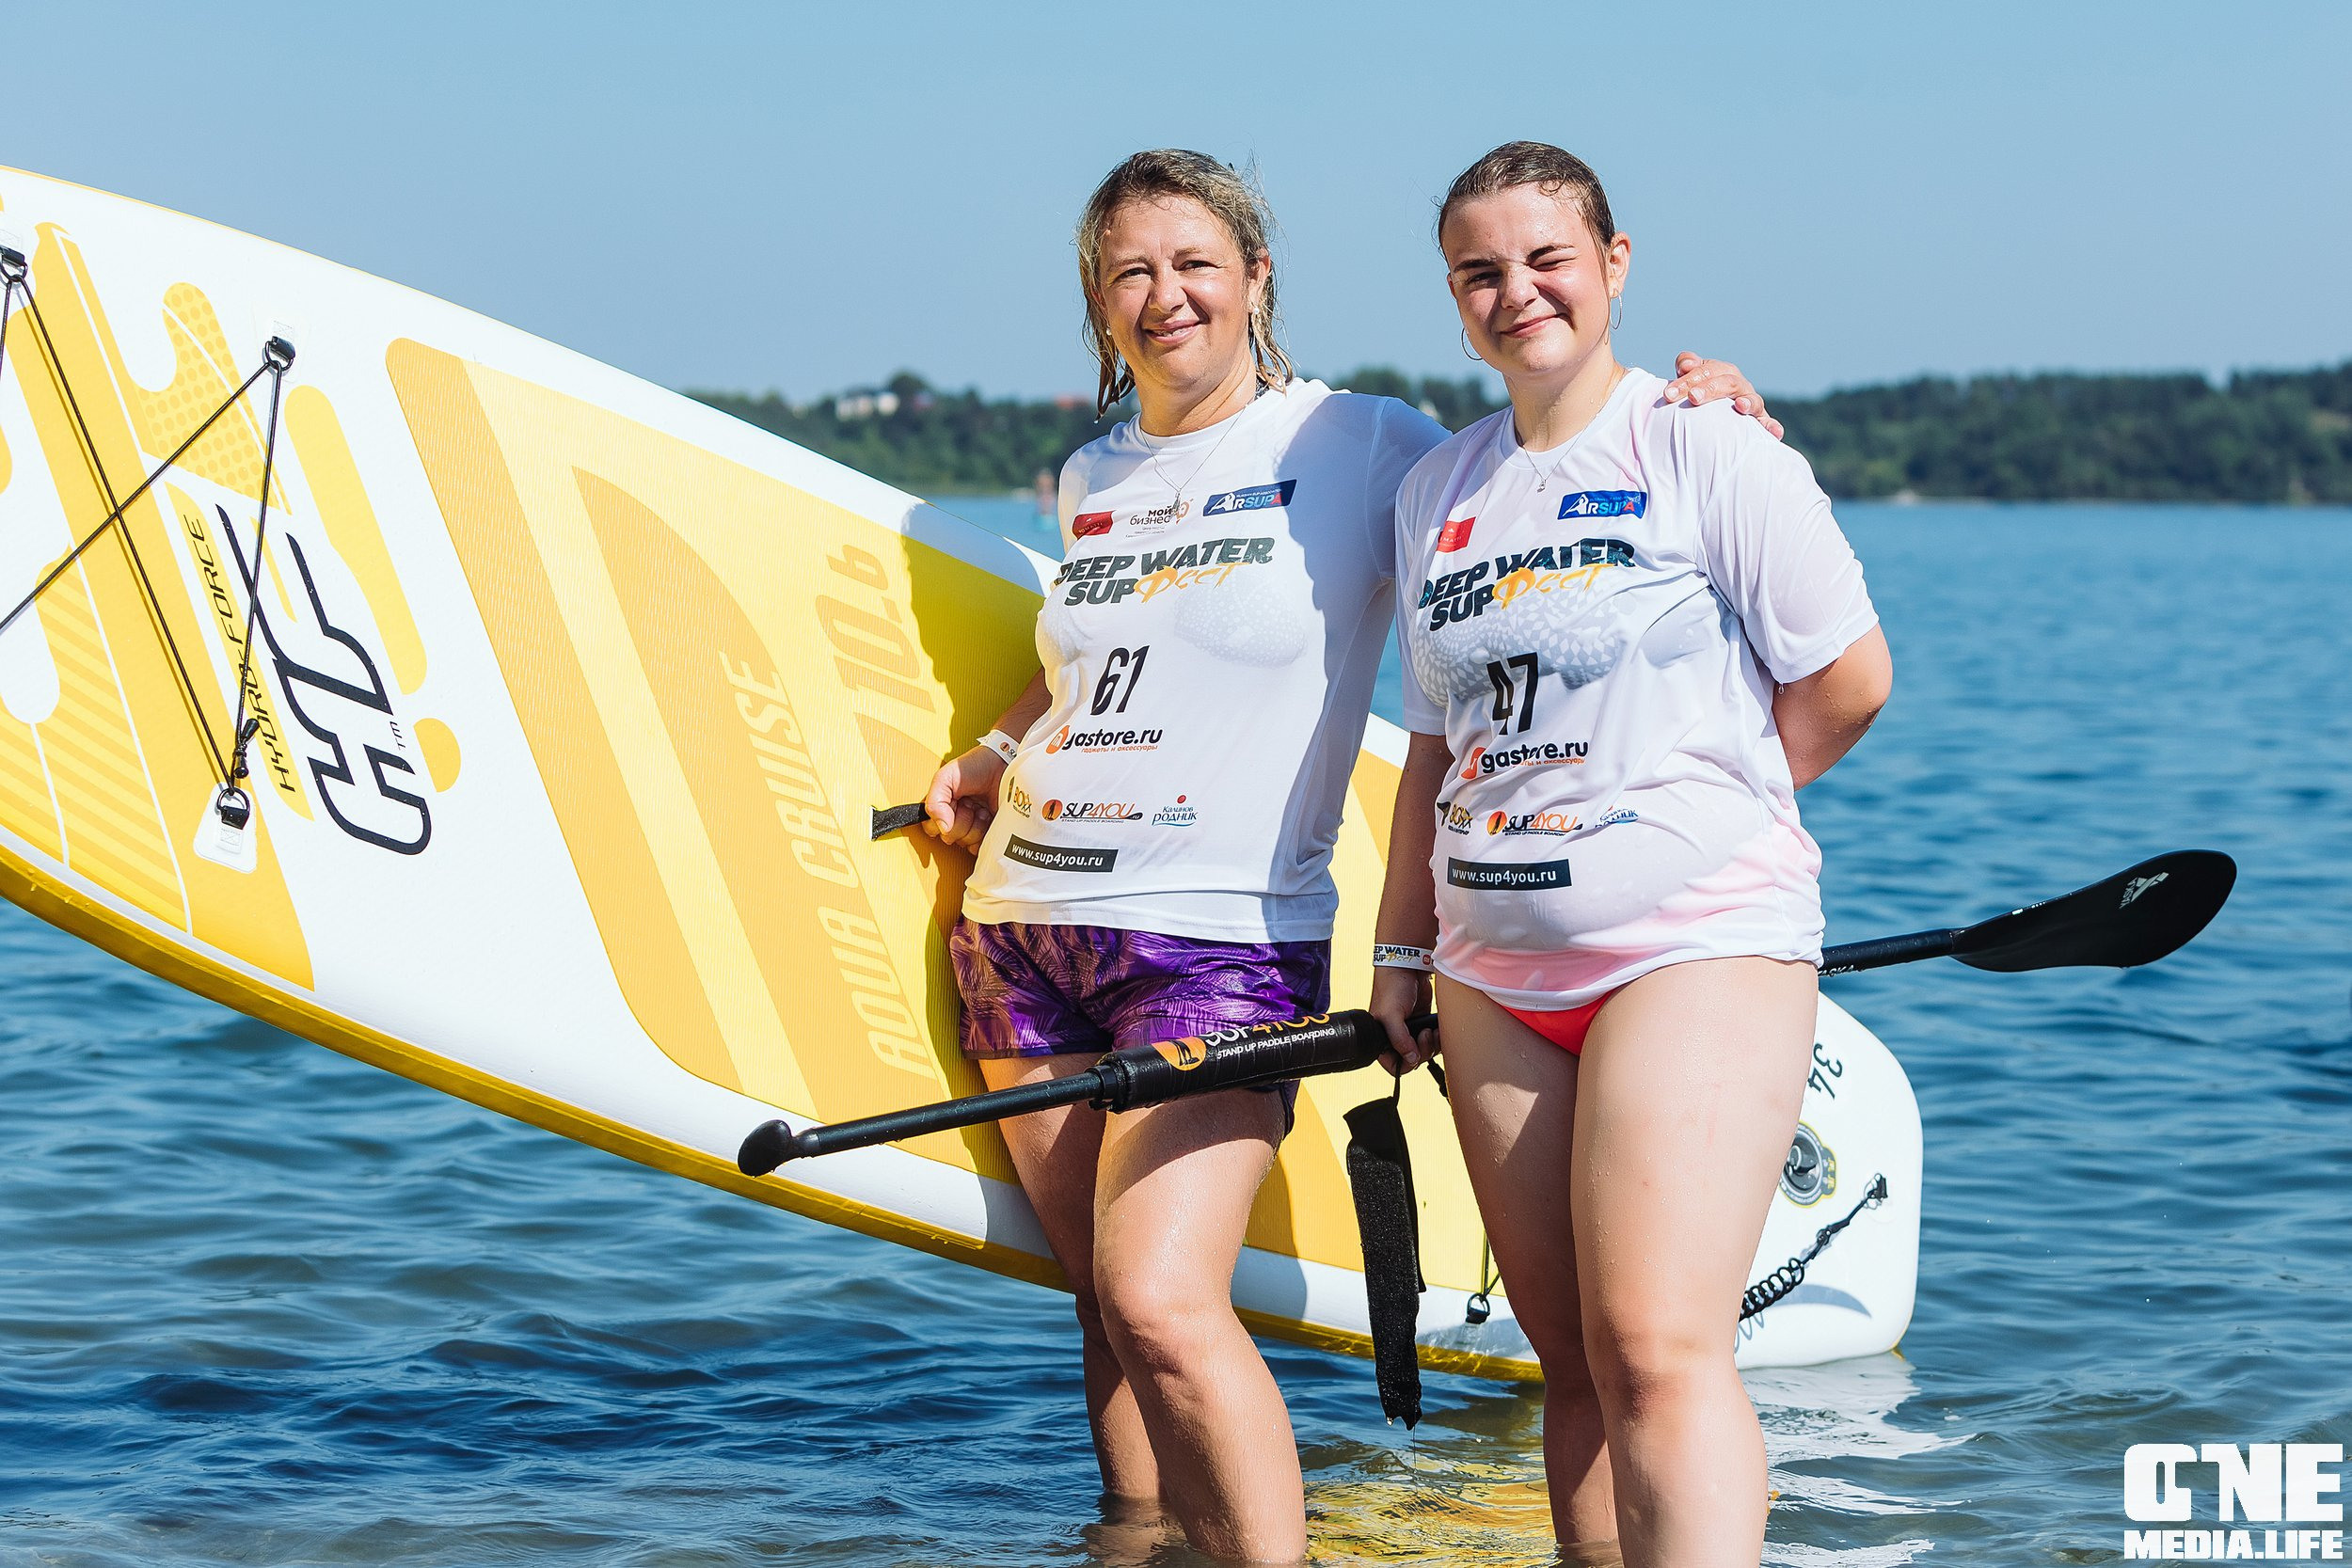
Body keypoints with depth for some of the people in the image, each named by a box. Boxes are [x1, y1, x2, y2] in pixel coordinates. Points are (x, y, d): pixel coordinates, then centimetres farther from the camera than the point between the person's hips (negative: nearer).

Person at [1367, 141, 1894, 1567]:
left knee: (1658, 1349, -18)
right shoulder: (1438, 492, 15)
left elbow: (1849, 681, -4)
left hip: (1697, 952, -6)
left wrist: (1687, 814, 1)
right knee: (1577, 1367, 7)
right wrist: (1402, 950, 16)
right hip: (1495, 981, 6)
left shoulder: (1705, 445, -3)